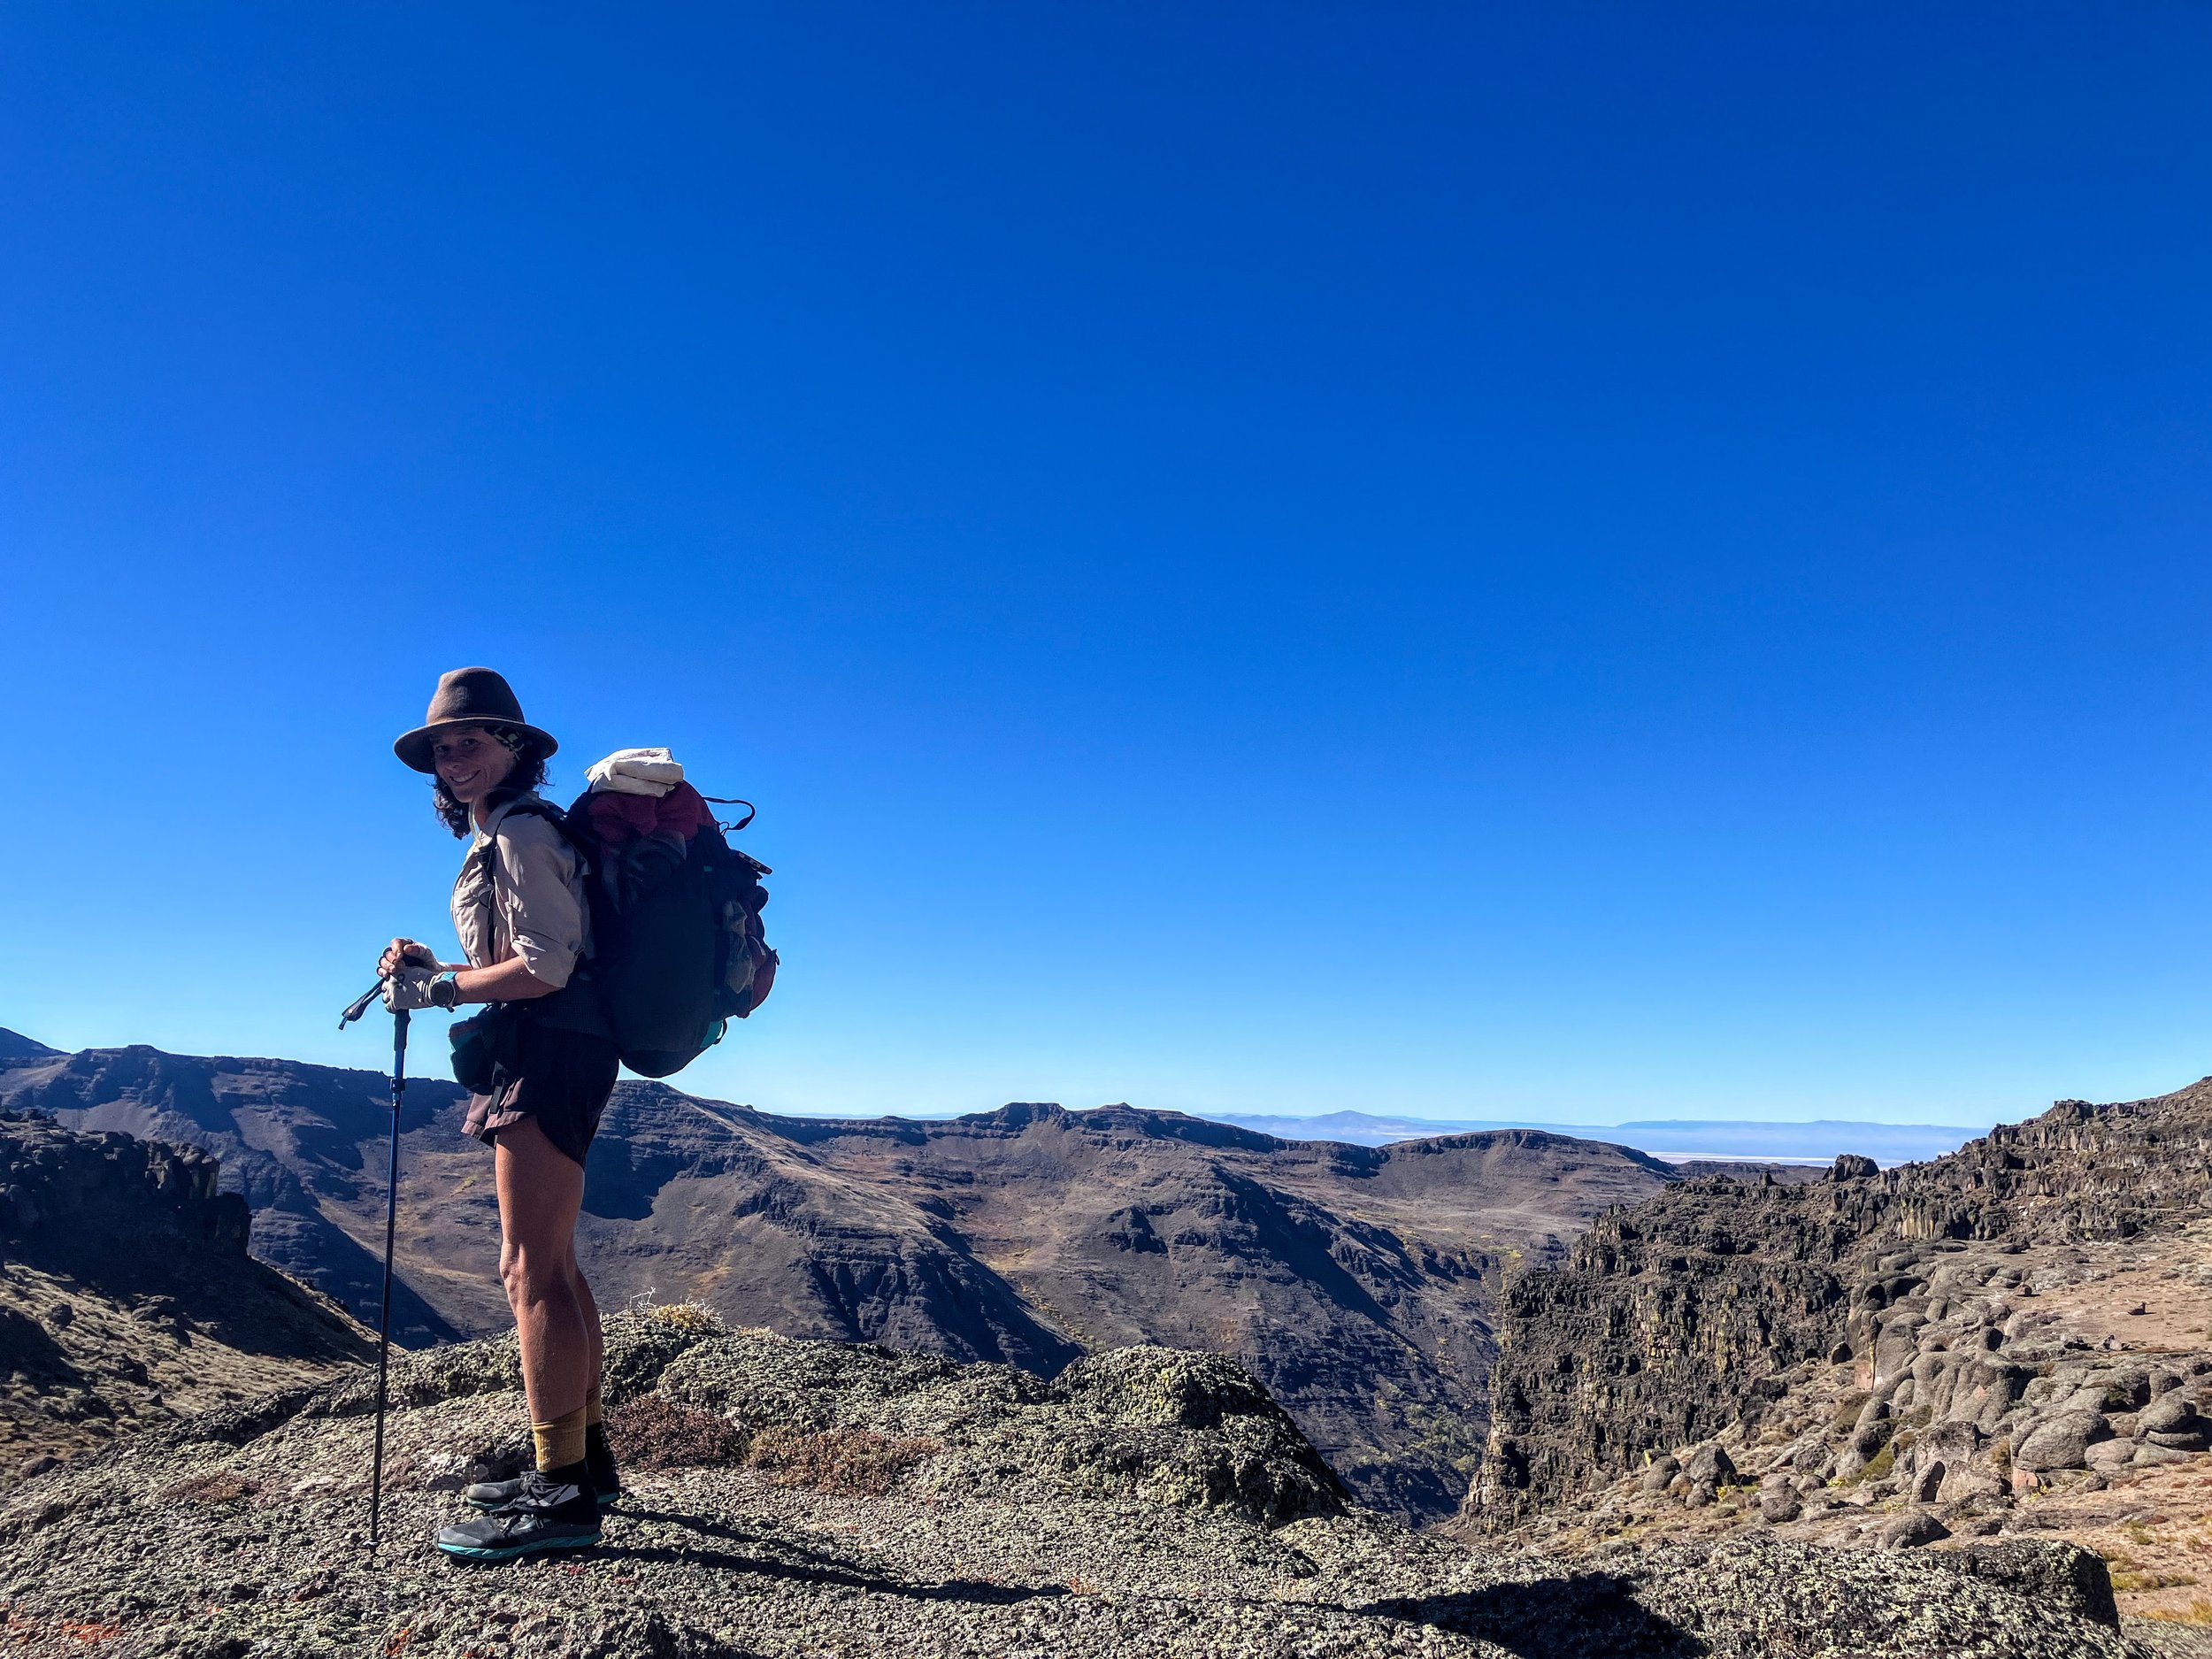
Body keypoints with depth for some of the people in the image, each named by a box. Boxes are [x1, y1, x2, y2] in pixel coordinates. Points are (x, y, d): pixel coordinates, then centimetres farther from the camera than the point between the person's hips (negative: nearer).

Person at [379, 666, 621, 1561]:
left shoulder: (521, 833, -9)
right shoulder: (503, 837, 21)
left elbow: (547, 965, -18)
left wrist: (439, 989, -10)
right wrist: (429, 966, 8)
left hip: (547, 1054, -11)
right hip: (541, 1060, 11)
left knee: (531, 1270, -11)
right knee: (552, 1267, 15)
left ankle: (563, 1496, -7)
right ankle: (587, 1458, 25)